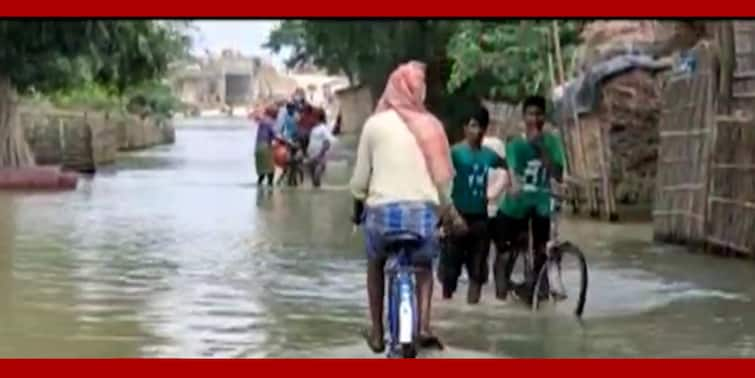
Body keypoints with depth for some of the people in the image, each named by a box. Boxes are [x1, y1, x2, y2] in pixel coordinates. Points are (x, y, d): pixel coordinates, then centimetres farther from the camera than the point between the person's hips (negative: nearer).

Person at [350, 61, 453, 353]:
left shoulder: (375, 123, 3)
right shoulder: (431, 125, 6)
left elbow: (361, 176, 6)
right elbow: (442, 175, 8)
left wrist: (357, 207, 23)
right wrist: (443, 208, 22)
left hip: (383, 208, -1)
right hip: (423, 209, 1)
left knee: (376, 264, 27)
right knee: (423, 267, 24)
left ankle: (376, 332, 25)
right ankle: (423, 326, 2)